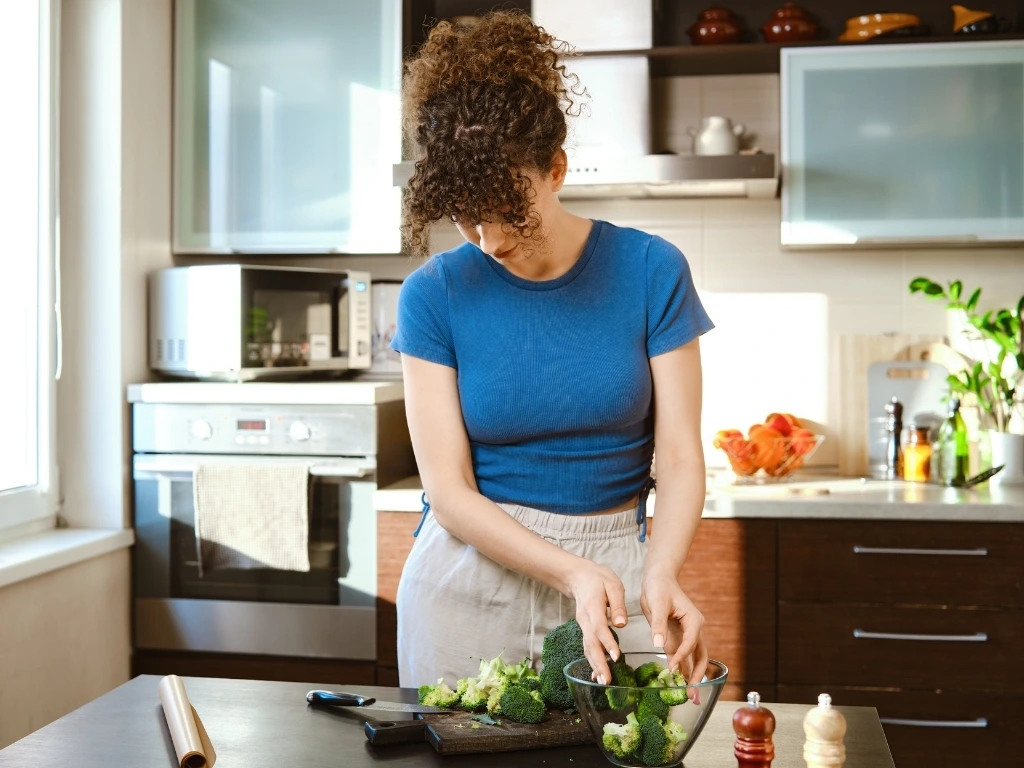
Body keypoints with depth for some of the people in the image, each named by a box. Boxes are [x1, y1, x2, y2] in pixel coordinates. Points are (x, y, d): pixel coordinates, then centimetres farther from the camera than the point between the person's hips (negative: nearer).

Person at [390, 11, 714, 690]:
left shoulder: (650, 272, -6)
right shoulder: (435, 295, -7)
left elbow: (680, 459, -6)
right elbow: (448, 489, -9)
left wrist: (662, 572, -25)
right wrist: (573, 573, -22)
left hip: (615, 567, 0)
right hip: (472, 576, 0)